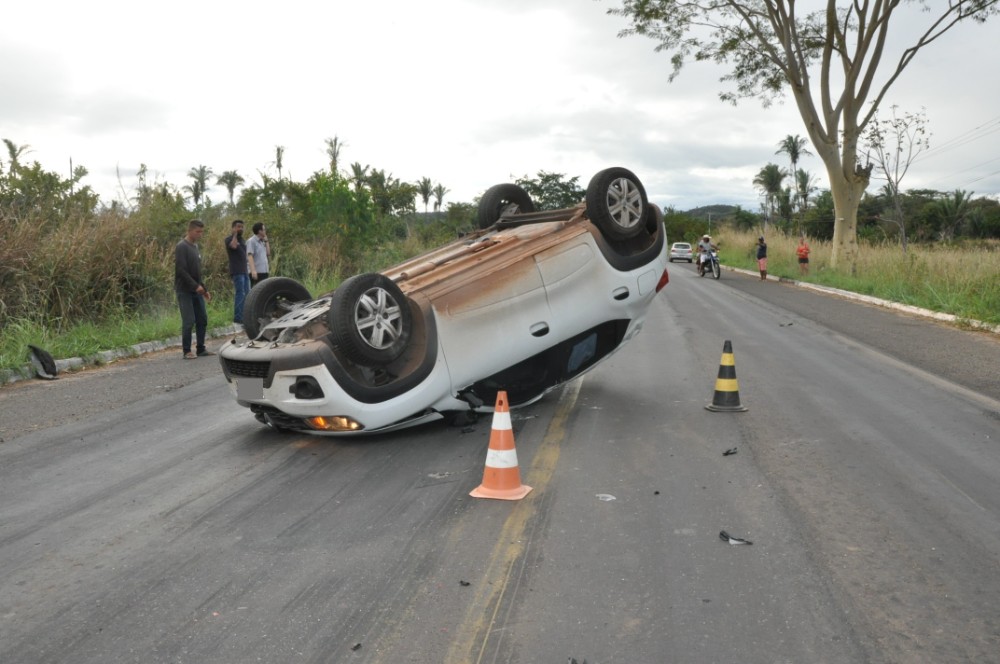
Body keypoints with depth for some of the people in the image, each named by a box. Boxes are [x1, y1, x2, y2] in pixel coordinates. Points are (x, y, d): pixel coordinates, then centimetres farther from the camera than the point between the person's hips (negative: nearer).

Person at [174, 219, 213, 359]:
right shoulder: (182, 247, -11)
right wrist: (196, 286, -20)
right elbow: (181, 270, -19)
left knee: (202, 320, 7)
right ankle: (187, 351, 2)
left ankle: (201, 349, 15)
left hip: (196, 290, 8)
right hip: (184, 291, -8)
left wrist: (204, 289, 16)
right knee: (189, 321, -7)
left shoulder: (195, 247, 15)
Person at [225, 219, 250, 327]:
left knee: (247, 294, 9)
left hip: (244, 271, 8)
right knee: (240, 294, -13)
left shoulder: (242, 239, 20)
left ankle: (244, 317, 16)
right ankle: (238, 319, -13)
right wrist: (235, 234, -13)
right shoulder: (229, 239, -4)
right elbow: (233, 246, -27)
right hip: (237, 271, -8)